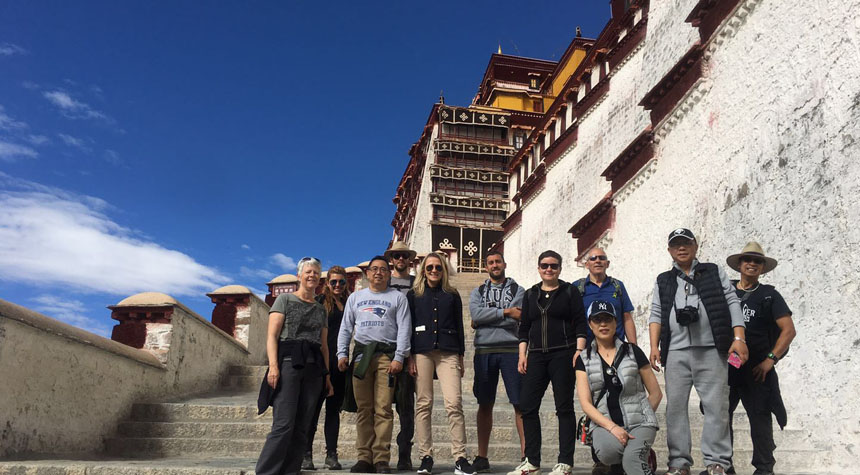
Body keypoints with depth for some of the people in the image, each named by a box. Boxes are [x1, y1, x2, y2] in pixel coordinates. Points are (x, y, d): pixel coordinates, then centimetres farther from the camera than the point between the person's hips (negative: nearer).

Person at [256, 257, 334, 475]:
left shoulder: (320, 309, 22)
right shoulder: (285, 299, 8)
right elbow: (272, 335, -1)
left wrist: (326, 375, 13)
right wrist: (273, 365, -14)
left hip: (314, 369, 5)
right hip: (288, 363, -5)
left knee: (301, 428, 1)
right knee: (284, 425, -14)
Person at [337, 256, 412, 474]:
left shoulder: (397, 298, 10)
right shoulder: (355, 298, 19)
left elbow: (404, 330, 2)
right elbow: (346, 328, 17)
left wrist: (399, 358, -8)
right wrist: (342, 353, 4)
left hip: (387, 355, -3)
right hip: (361, 354, 3)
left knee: (383, 409, -7)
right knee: (363, 409, 2)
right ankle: (364, 457, 7)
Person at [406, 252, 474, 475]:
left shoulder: (452, 295, 14)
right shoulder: (413, 295, 11)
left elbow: (459, 326, 15)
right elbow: (407, 327, 7)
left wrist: (460, 356, 9)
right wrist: (410, 357, -2)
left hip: (448, 353, 0)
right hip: (422, 352, 0)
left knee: (454, 403, -11)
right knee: (424, 404, 0)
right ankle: (425, 457, 8)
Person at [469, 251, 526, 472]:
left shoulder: (517, 290, 8)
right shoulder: (477, 292, 15)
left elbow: (515, 319, -7)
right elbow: (476, 314, -5)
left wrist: (484, 321, -4)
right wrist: (504, 312, -8)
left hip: (511, 350, -2)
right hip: (484, 351, 2)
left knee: (520, 403, -4)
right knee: (485, 404, 6)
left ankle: (526, 453, 0)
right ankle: (482, 457, 13)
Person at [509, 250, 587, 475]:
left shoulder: (570, 292, 5)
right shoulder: (530, 295, 16)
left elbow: (580, 324, 0)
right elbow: (524, 327, 15)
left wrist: (579, 350, -11)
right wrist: (522, 354, 7)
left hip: (562, 355, -4)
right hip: (536, 356, 4)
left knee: (564, 407, -1)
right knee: (528, 406, 0)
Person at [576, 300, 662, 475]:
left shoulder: (632, 352, 6)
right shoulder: (584, 359, 8)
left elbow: (655, 393, 10)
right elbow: (586, 403, -2)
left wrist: (642, 418, 0)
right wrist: (612, 427, -16)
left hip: (638, 423, -3)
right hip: (605, 423, 3)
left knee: (631, 459, -35)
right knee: (606, 452, -30)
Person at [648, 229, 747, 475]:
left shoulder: (714, 273, 14)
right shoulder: (663, 281, 19)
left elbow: (732, 304, 7)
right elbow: (656, 314, 13)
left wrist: (738, 338, -5)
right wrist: (654, 346, 1)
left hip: (711, 350, -2)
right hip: (676, 352, 2)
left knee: (716, 405, -4)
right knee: (675, 406, 1)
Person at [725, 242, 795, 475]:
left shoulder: (769, 295, 5)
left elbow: (789, 330, -1)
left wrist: (770, 359, -10)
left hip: (757, 368, -2)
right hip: (725, 365, 2)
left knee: (760, 418, 2)